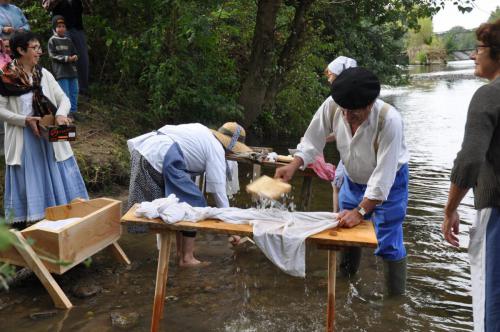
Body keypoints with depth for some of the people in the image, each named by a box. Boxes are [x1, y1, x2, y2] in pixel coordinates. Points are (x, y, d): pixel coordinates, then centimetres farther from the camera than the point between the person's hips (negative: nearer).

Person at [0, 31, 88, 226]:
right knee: (29, 184, 4)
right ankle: (32, 221, 15)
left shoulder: (44, 74, 5)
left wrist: (61, 114, -18)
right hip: (24, 140, -3)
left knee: (57, 180, 9)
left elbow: (63, 99, 3)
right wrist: (25, 120, -19)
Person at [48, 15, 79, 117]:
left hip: (72, 70, 6)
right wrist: (67, 58, -14)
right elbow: (53, 55, -7)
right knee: (65, 94, -6)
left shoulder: (68, 41, 14)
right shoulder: (52, 40, -2)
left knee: (74, 92, 9)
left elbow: (75, 53, 18)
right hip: (61, 71, -6)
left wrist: (75, 57, -6)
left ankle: (73, 111, 19)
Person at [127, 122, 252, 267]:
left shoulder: (202, 131, 24)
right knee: (193, 203, 2)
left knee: (178, 201, 20)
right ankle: (186, 258, 9)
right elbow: (218, 191, -2)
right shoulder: (216, 150, 0)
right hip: (160, 160, -10)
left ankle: (180, 252, 28)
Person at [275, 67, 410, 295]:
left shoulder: (389, 120, -35)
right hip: (353, 180, 5)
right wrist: (292, 166, -28)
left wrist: (360, 212, -33)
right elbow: (313, 141, -13)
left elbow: (383, 176, -32)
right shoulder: (332, 106, -24)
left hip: (389, 183, -4)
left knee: (389, 245, -4)